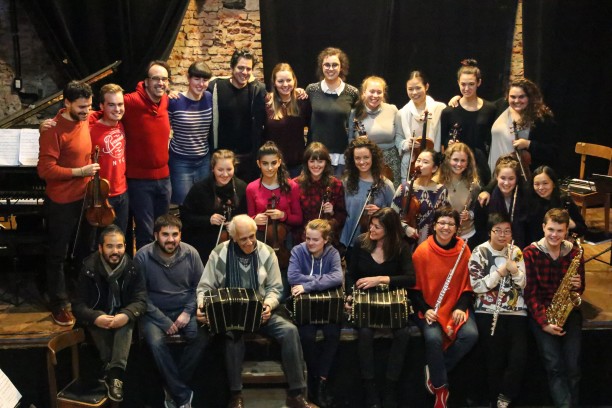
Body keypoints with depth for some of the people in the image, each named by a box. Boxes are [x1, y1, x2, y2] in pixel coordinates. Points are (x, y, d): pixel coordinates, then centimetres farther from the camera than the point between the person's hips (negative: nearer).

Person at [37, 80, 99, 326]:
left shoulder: (85, 121, 1)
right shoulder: (54, 130, -20)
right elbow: (45, 170, -23)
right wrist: (79, 172, -22)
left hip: (84, 198, 7)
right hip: (61, 203, -7)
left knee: (84, 251, 18)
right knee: (58, 255, 7)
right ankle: (59, 304, 19)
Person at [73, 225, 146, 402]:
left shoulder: (133, 267, -12)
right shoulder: (89, 268, -13)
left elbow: (141, 301, -16)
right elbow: (79, 305, -15)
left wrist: (126, 315, -38)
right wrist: (95, 318, -37)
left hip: (123, 317, 0)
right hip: (99, 318, 0)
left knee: (127, 321, -32)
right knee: (99, 319, -33)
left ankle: (115, 372, -44)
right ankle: (114, 374, -34)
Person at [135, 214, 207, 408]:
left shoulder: (190, 253, -5)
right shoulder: (143, 256, -11)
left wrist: (187, 312, -10)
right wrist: (164, 321, -15)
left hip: (185, 309, 2)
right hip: (155, 312, -2)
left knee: (201, 337, -26)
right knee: (156, 342, -32)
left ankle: (173, 388, -7)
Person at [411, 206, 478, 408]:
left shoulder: (463, 250, 0)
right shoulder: (422, 251, -6)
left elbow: (468, 285, 6)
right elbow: (415, 287, -1)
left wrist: (461, 307, -9)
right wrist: (425, 309, -15)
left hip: (457, 306, 3)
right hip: (430, 307, -2)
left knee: (470, 335, -26)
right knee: (433, 338, -31)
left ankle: (435, 370, -3)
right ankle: (441, 387, -8)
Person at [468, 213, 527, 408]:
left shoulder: (515, 251, 9)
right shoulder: (479, 252, -1)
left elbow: (523, 284, 6)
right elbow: (476, 286, -8)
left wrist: (514, 270, -13)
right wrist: (500, 272, -17)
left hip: (516, 310, 3)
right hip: (488, 312, -2)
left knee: (519, 356, -12)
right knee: (495, 359, -8)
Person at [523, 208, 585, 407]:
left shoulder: (574, 253, 5)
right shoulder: (530, 253, -5)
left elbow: (580, 290, 14)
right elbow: (530, 293, -8)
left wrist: (577, 286, -10)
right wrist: (544, 322, -18)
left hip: (568, 310, 2)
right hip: (539, 311, -2)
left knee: (573, 366, -12)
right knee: (554, 365, -18)